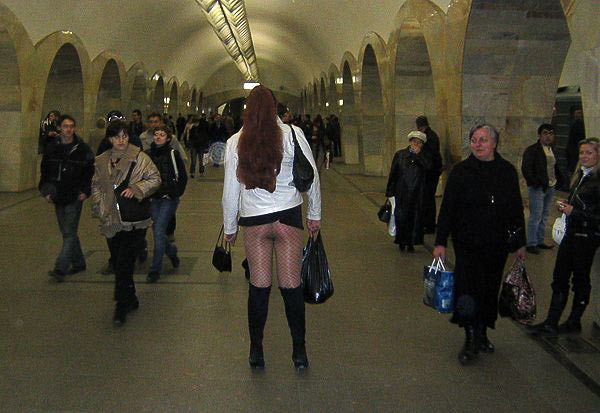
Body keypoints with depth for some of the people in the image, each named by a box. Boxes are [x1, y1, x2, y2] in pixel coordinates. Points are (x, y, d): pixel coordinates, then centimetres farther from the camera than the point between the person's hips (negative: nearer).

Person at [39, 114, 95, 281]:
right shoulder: (52, 147, 5)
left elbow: (91, 171, 0)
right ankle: (78, 263, 26)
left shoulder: (82, 149, -4)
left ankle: (60, 269, -10)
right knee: (68, 232, 13)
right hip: (58, 197, 5)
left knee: (70, 233, -7)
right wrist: (45, 191, 4)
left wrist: (86, 191, -8)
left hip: (75, 198, -5)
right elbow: (45, 171, 13)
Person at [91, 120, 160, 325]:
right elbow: (96, 186, 17)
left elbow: (155, 179, -1)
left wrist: (136, 188, -15)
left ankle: (122, 306, 1)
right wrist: (100, 208, 4)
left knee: (124, 264, -11)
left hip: (134, 221, -5)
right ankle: (130, 300, 29)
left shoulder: (140, 157, -2)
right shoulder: (101, 161, 10)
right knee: (118, 264, 12)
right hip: (112, 221, 5)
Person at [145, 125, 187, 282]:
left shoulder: (173, 154, -6)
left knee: (159, 231, -9)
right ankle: (172, 251, 41)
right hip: (153, 199, 4)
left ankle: (155, 269, 1)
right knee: (157, 230, 10)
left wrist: (175, 194, -7)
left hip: (169, 198, -4)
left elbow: (183, 177, -2)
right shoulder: (147, 154, 3)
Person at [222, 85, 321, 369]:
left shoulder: (235, 143, 0)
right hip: (288, 217, -1)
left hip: (253, 221, 1)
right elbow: (312, 176, 1)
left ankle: (256, 350, 18)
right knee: (291, 286, 5)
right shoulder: (292, 135, -4)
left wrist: (229, 228, 16)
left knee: (258, 286, 9)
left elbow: (230, 190, 4)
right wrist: (314, 214, 13)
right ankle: (299, 351, 14)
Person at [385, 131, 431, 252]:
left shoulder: (423, 156, 6)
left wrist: (418, 154, -15)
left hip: (417, 194, 1)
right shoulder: (400, 154, 3)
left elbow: (428, 166, -15)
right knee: (401, 217, -1)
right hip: (402, 193, -1)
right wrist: (389, 191, 2)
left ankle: (410, 243, 11)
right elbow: (393, 174, 4)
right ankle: (401, 242, 15)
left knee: (415, 218, 1)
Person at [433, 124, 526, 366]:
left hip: (497, 245, 3)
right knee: (468, 289, -9)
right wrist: (440, 242, -10)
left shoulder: (507, 171, 3)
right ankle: (470, 340, 5)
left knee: (490, 289, 11)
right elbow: (447, 208, -6)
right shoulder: (461, 171, -5)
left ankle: (482, 335, 28)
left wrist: (521, 243, 11)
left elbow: (517, 209, 9)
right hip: (468, 243, -3)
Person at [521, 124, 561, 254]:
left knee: (544, 217, 14)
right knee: (535, 217, -6)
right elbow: (525, 169, -15)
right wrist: (535, 183, -17)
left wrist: (557, 179, 10)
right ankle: (531, 244, 2)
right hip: (538, 188, -8)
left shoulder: (552, 150, 14)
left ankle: (540, 241, 24)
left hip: (550, 187, 8)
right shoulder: (532, 150, -10)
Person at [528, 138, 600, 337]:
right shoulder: (580, 176, 11)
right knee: (559, 279, 7)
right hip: (572, 234, 8)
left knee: (580, 279, 8)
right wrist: (566, 205, 3)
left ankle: (574, 322, 24)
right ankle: (551, 324, 11)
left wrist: (573, 211, -17)